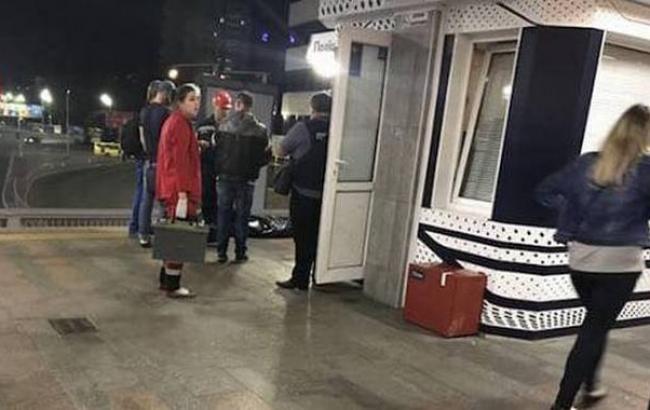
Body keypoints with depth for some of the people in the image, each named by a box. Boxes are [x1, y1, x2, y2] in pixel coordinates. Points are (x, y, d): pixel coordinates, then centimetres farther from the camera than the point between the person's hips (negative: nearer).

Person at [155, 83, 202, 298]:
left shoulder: (172, 121, 17)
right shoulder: (181, 125, -14)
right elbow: (181, 162, -21)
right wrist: (183, 193, -23)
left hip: (169, 190, 10)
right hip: (180, 191, -10)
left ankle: (166, 279, 26)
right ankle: (173, 286, 3)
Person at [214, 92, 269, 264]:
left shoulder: (224, 126, -5)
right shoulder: (259, 130, -8)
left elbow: (217, 150, -4)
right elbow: (265, 157, -4)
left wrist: (220, 168, 12)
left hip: (224, 176, 1)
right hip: (246, 179, -1)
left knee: (223, 213, 10)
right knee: (242, 215, 8)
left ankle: (222, 252, 12)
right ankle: (240, 252, 11)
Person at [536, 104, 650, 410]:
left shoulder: (587, 163, 2)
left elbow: (545, 192, 9)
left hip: (581, 259, 4)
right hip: (620, 262, -4)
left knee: (596, 323, 26)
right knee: (594, 330, 6)